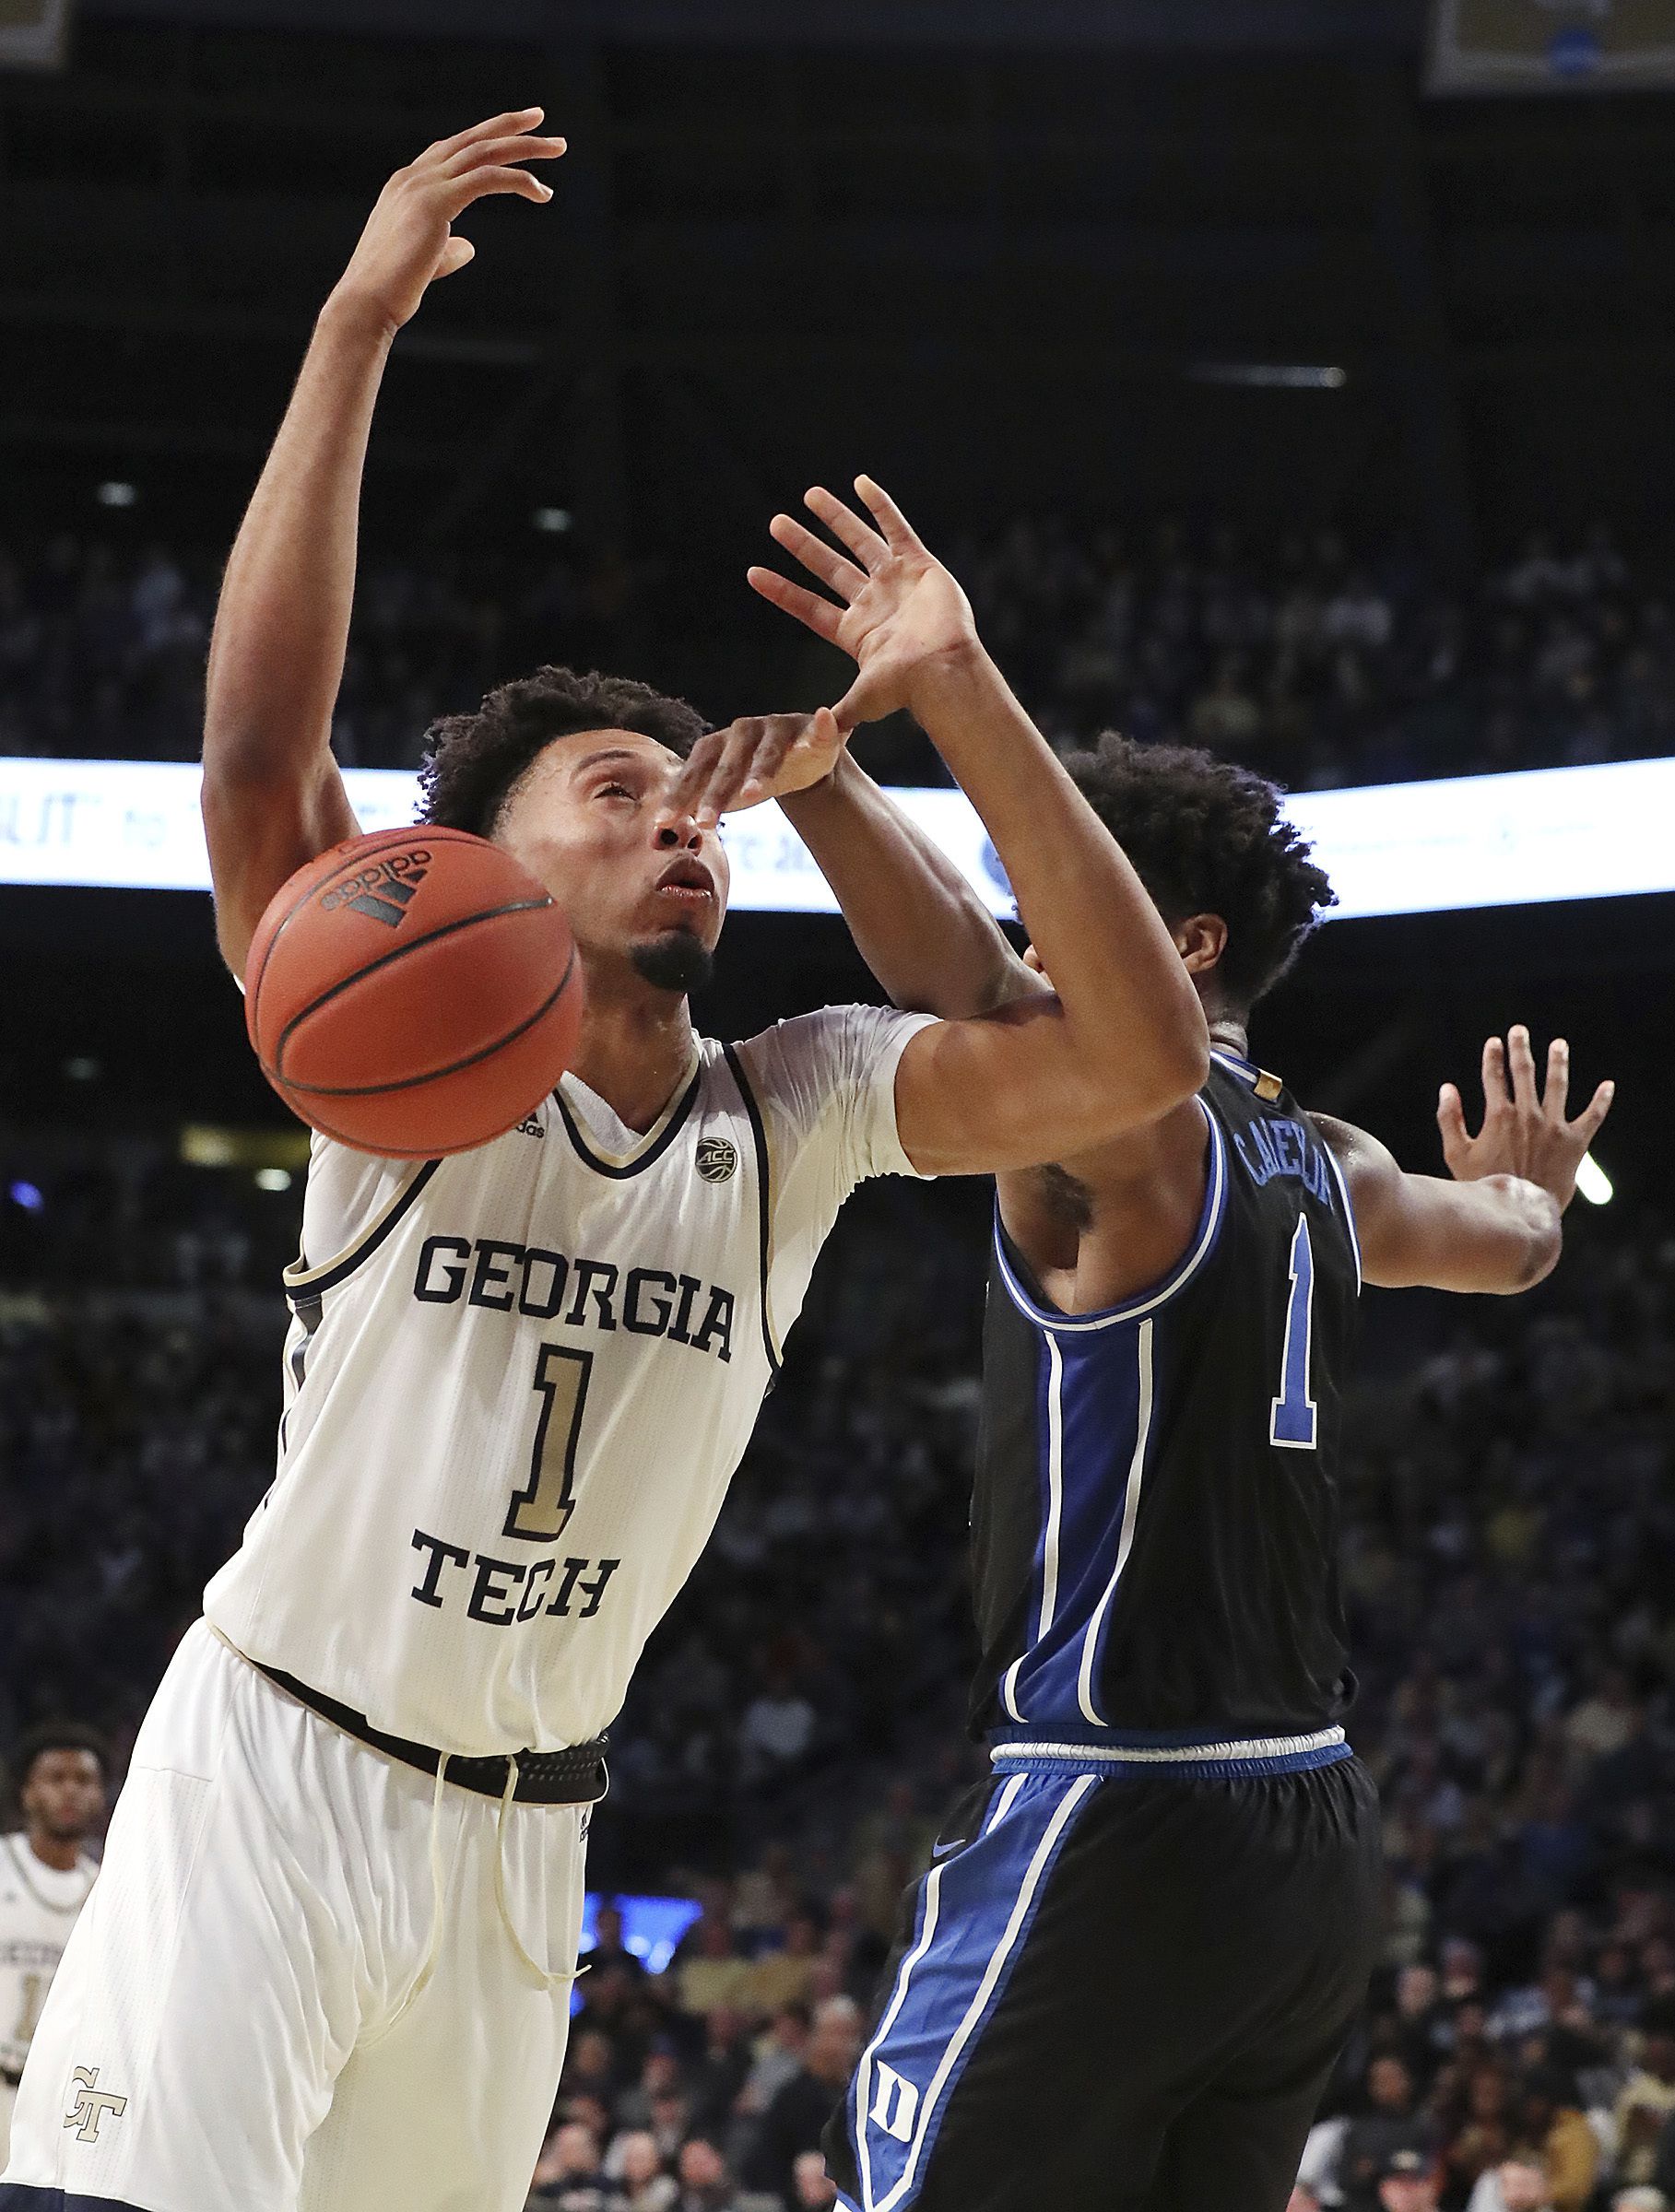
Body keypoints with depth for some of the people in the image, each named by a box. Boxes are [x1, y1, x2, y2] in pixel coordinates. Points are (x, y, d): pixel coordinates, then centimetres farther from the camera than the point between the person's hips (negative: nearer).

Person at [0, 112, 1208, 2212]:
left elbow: (1138, 1051, -17)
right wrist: (357, 325, -31)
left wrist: (958, 693, -22)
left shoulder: (799, 1112, -2)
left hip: (523, 1825, 5)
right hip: (270, 1774, -4)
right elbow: (256, 751, -29)